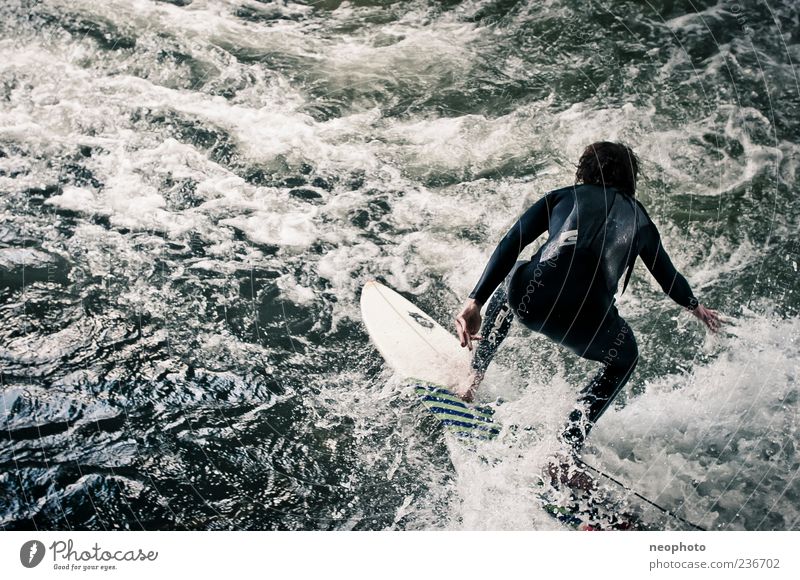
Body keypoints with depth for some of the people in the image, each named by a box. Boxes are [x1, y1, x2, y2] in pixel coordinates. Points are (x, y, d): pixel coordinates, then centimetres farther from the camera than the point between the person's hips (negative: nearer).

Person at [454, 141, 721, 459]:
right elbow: (669, 277, 40)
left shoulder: (563, 196, 22)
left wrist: (475, 302, 3)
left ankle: (474, 376, 39)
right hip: (586, 323, 0)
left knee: (508, 280, 38)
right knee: (624, 359, 33)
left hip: (529, 299, 1)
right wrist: (695, 306, 61)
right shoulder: (640, 218, 27)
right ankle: (567, 446, 19)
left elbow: (510, 246, 8)